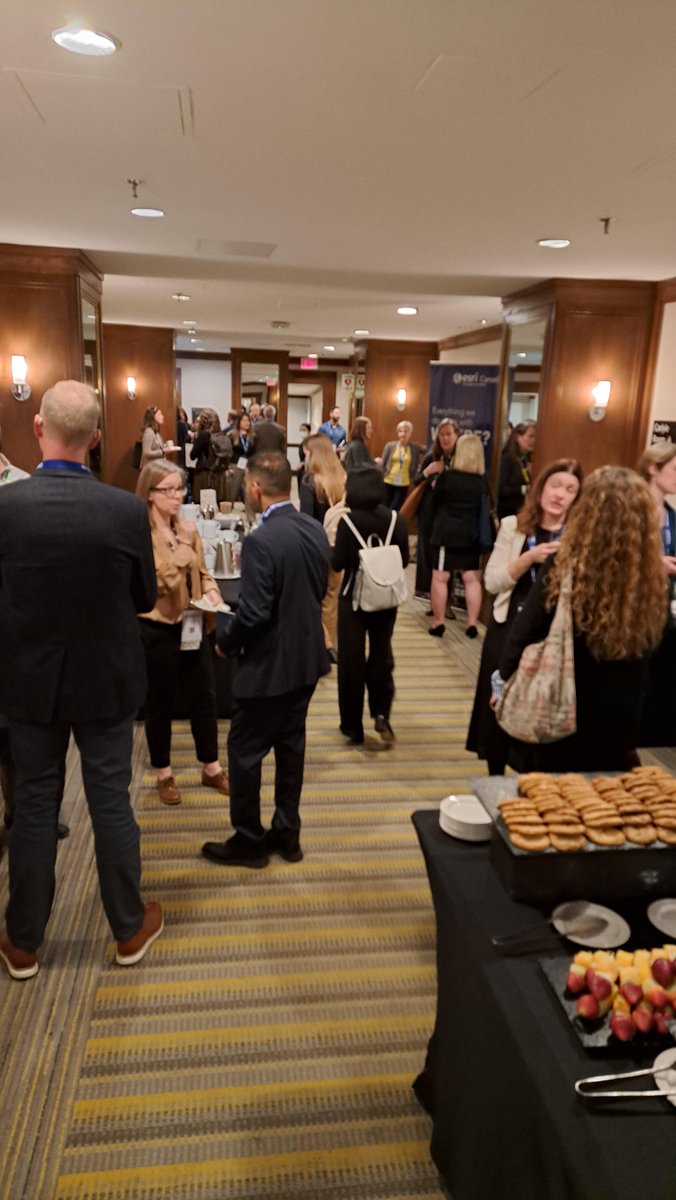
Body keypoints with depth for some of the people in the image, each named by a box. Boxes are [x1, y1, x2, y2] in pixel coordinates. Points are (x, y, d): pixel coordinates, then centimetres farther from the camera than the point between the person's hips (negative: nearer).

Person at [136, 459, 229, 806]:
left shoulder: (188, 528, 5)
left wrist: (212, 593, -8)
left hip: (191, 626, 6)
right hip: (156, 629, -6)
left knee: (204, 698, 12)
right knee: (159, 702, 10)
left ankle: (211, 768, 28)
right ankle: (164, 774, 26)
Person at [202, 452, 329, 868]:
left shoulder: (260, 541, -24)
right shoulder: (316, 529, 0)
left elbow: (253, 614, -24)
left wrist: (226, 642, -6)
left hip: (269, 664, -8)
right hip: (307, 656, 8)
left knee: (245, 751, 9)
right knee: (291, 744, 18)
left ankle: (250, 840, 22)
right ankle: (287, 833, 30)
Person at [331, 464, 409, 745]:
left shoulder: (349, 521, -14)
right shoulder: (396, 520, -6)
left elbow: (337, 563, -13)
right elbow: (404, 560, -1)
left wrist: (333, 551, 7)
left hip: (354, 597, -2)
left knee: (351, 660, 8)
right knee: (381, 655, 19)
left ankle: (353, 727, 16)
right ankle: (381, 713, 6)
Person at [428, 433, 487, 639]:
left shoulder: (446, 477, -10)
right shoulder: (482, 481, 0)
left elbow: (435, 503, 0)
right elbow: (482, 508, 9)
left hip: (446, 532, -4)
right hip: (471, 534, 4)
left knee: (440, 578, 2)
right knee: (471, 578, 8)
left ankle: (438, 623, 6)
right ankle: (472, 623, 9)